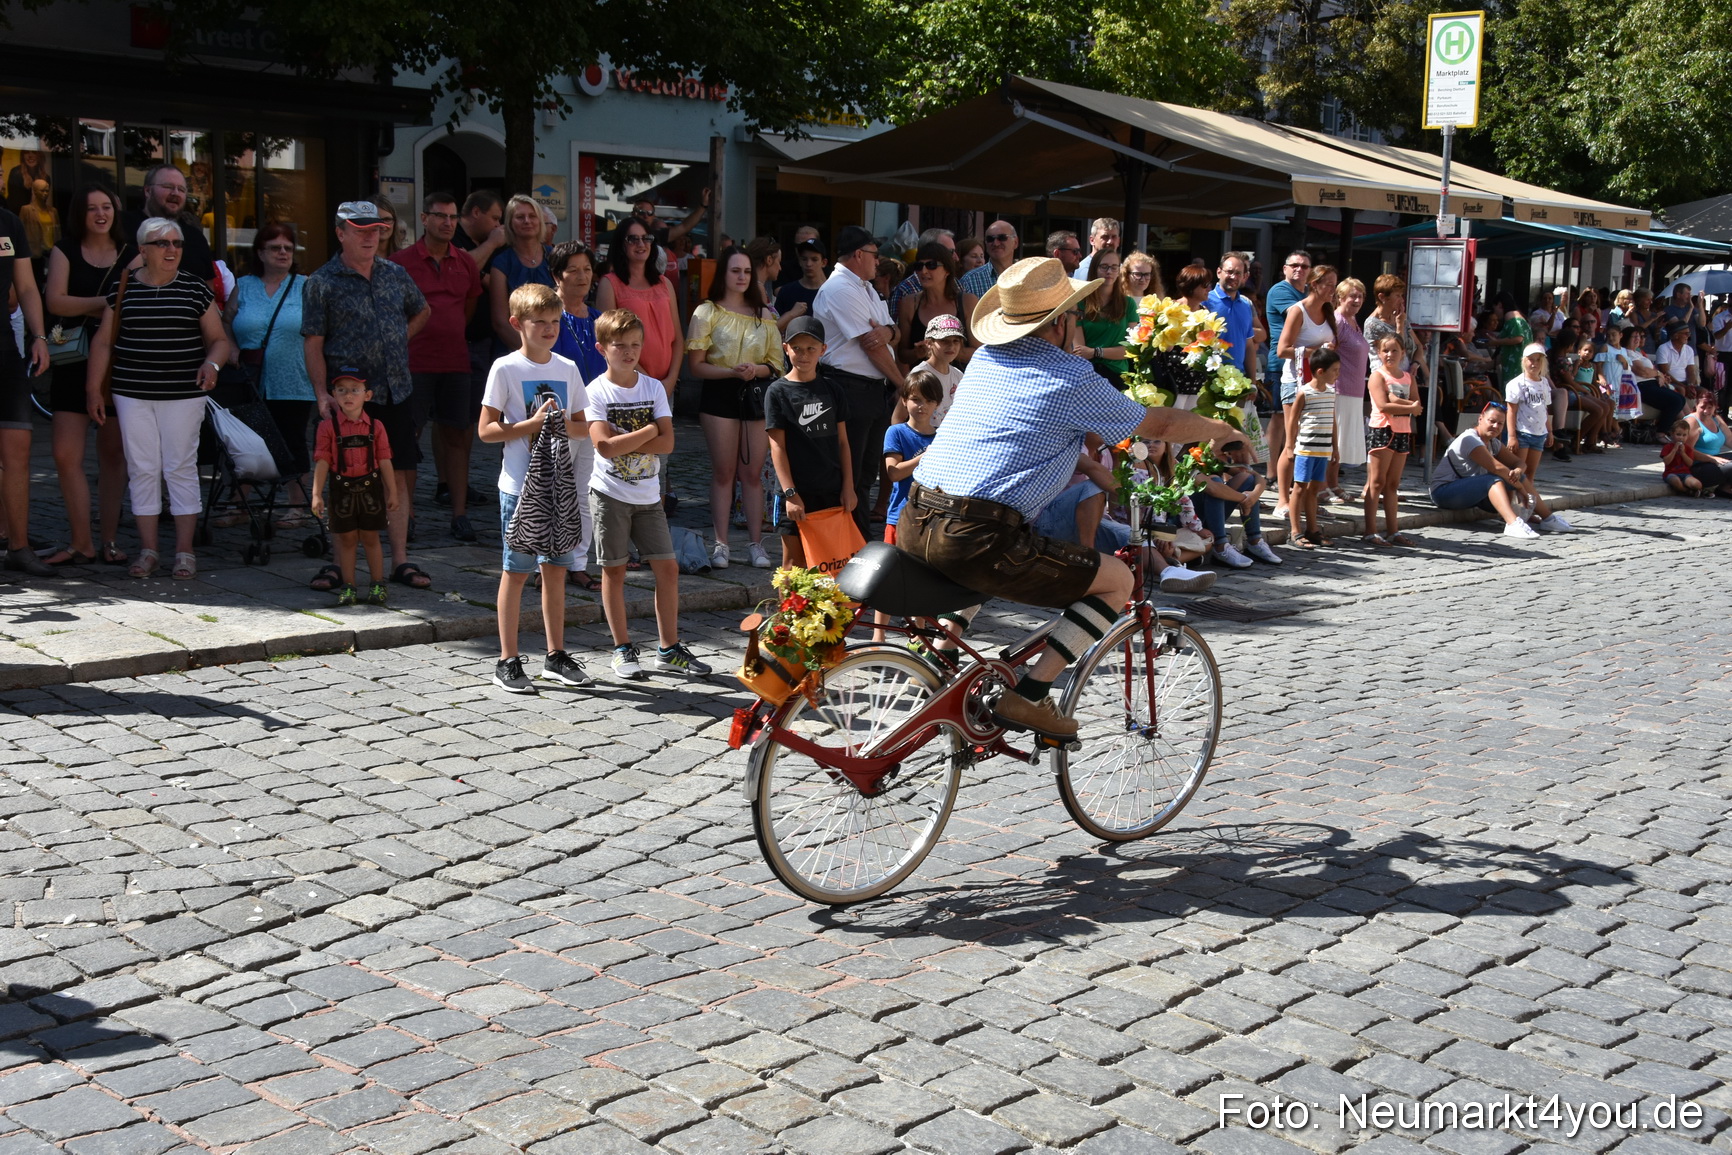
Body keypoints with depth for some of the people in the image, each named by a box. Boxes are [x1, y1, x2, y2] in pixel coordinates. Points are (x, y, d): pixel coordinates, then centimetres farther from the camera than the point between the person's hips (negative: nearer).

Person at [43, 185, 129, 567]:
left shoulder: (131, 254, 7)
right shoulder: (65, 251, 6)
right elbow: (55, 301, -6)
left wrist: (84, 309, -12)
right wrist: (104, 302, -17)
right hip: (74, 362, 0)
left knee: (113, 454, 4)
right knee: (66, 455, -7)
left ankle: (109, 541, 10)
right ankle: (81, 543, 0)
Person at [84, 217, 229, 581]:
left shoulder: (196, 289, 4)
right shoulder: (123, 288, 5)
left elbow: (218, 339, 6)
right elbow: (104, 341, 9)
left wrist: (212, 363, -15)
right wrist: (94, 388, 5)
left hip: (183, 394, -1)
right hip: (132, 393, 1)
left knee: (181, 468, -1)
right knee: (142, 469, 4)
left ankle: (184, 551, 5)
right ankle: (148, 550, 11)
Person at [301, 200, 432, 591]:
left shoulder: (395, 274, 10)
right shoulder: (322, 282, -2)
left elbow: (422, 311, 28)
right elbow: (314, 345, -4)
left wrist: (399, 339, 12)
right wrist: (322, 394, -14)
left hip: (396, 392, 4)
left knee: (398, 475, 5)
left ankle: (400, 559, 12)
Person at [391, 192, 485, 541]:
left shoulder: (466, 263, 10)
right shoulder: (401, 261, 0)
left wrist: (451, 335, 11)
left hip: (456, 362, 3)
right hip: (414, 362, -3)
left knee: (457, 435, 5)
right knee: (407, 437, -1)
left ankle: (459, 514, 10)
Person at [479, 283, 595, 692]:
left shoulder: (567, 369, 8)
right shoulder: (505, 369, -6)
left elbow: (585, 428, 12)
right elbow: (486, 430, -8)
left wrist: (564, 423, -9)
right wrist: (532, 424, -18)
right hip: (519, 486, -4)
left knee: (556, 570, 10)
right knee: (515, 571, 1)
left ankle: (556, 656, 20)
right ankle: (508, 661, 8)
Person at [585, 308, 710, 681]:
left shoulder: (654, 387, 3)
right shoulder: (596, 391, -6)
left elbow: (667, 443, -7)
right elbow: (605, 446, -19)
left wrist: (624, 442, -16)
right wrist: (649, 431, -13)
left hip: (648, 494, 3)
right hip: (610, 493, -3)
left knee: (667, 568, 2)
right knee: (614, 570, 3)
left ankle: (669, 649, 12)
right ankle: (623, 649, 14)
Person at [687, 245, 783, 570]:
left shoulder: (765, 315, 13)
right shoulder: (708, 312, 3)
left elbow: (776, 364, 11)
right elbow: (696, 365, -4)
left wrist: (757, 369, -11)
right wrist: (733, 372, -17)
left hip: (757, 396, 2)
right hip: (720, 395, -2)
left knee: (753, 472, 3)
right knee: (723, 471, 0)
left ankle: (755, 543, 7)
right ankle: (720, 544, 5)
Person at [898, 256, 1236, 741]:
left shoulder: (985, 359, 18)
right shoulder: (1072, 379, -2)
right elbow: (1160, 425, 11)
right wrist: (1223, 428, 29)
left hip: (913, 525, 8)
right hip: (975, 542, -8)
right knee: (1117, 580, 6)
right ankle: (1027, 696, -2)